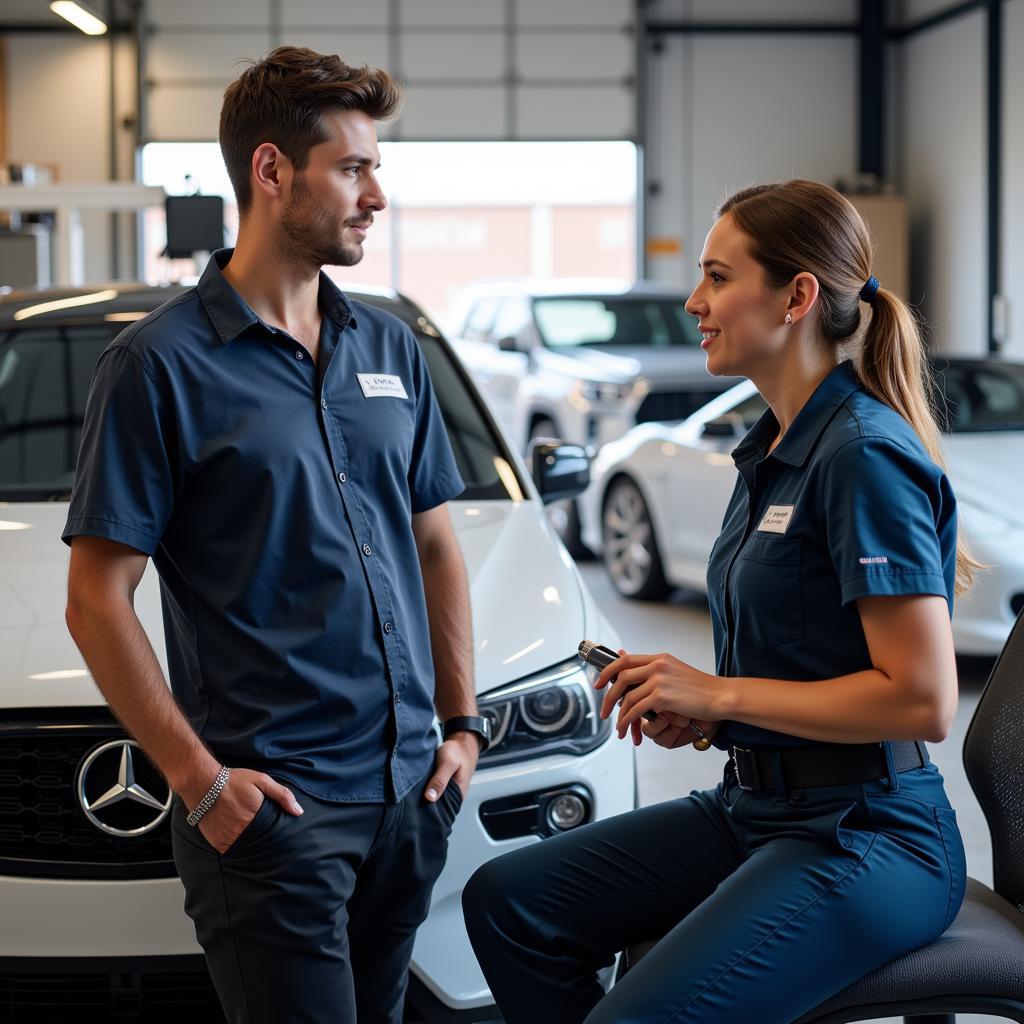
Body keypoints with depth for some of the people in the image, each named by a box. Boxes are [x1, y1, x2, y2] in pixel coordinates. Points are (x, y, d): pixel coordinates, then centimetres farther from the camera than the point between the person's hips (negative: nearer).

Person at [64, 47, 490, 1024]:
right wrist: (200, 778, -14)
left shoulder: (389, 347, 11)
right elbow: (96, 602, -9)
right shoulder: (162, 362, -8)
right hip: (271, 804, -6)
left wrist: (462, 721, 10)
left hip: (408, 791, 6)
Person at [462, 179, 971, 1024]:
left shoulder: (864, 455, -18)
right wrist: (698, 713, 2)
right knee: (508, 900, 2)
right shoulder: (775, 447, 12)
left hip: (865, 839, -9)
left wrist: (720, 694, -17)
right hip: (758, 806, 10)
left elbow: (924, 699, -23)